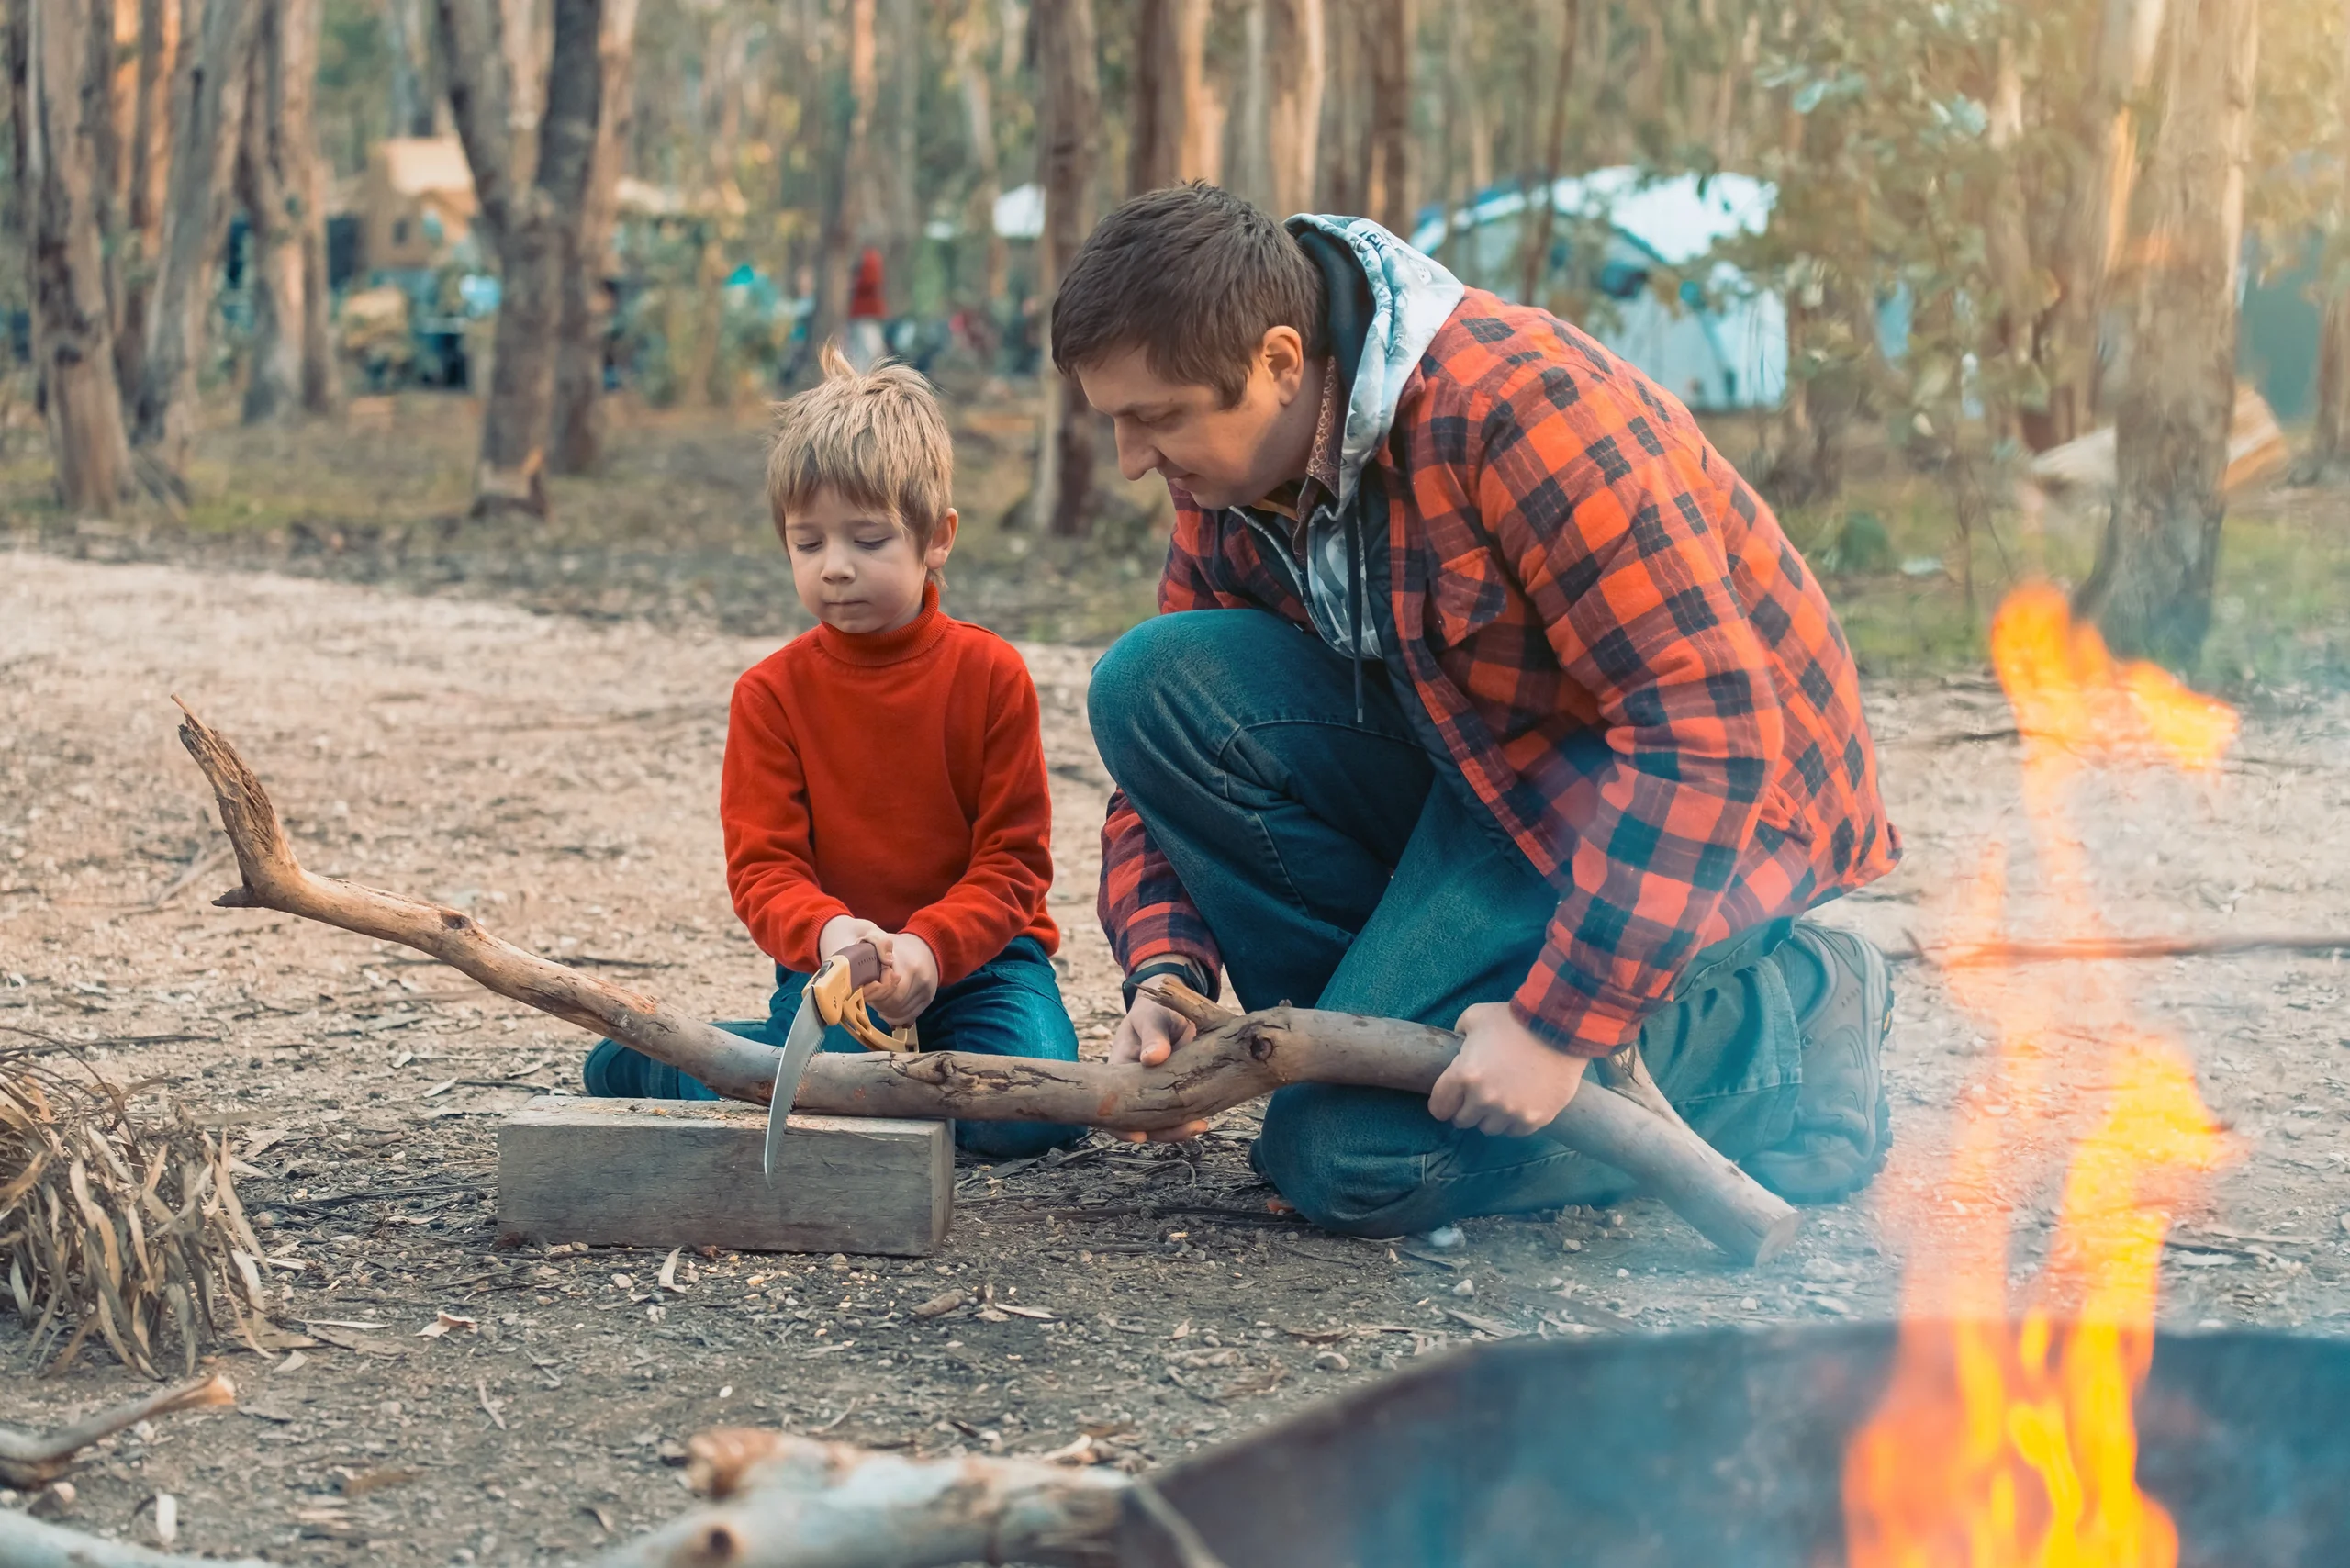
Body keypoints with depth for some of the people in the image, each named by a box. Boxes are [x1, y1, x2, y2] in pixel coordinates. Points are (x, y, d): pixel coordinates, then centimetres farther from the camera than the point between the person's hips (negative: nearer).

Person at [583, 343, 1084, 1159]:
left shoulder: (991, 675, -5)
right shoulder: (771, 692, -2)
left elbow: (1014, 860, -7)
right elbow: (762, 868, -7)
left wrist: (929, 947, -26)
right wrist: (828, 934, -31)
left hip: (974, 949, 0)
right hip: (832, 958, 0)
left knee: (1027, 1112, -27)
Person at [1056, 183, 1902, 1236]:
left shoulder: (1521, 408, -28)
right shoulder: (1229, 481, -2)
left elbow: (1711, 731, -31)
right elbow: (1172, 737, 6)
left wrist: (1559, 1021, -31)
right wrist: (1164, 972, -14)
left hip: (1717, 803, -8)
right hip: (1479, 772, 8)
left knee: (1349, 1155, -19)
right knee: (1149, 682, -13)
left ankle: (1786, 1025, -3)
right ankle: (1390, 1028, -5)